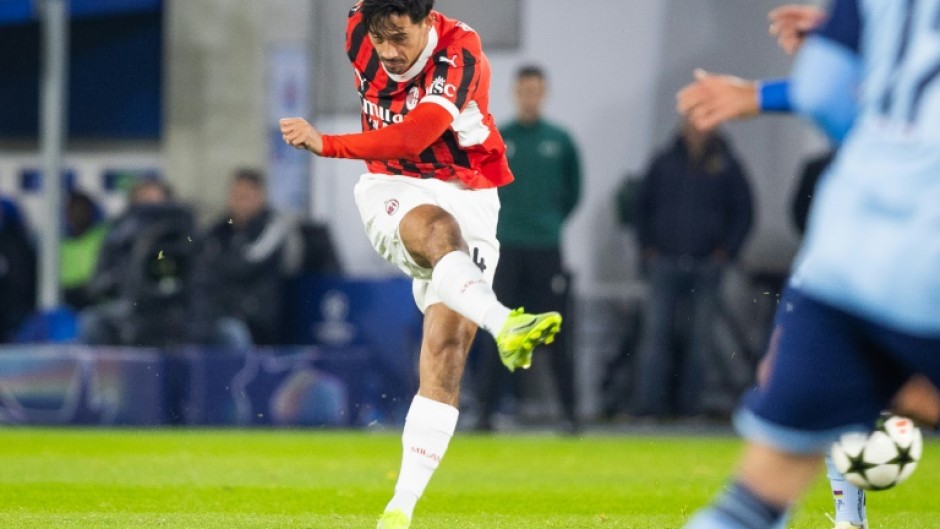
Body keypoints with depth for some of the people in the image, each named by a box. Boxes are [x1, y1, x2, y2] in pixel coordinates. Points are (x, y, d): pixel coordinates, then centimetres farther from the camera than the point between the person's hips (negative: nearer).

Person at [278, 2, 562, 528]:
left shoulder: (461, 54, -21)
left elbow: (414, 136, -33)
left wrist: (326, 144, -38)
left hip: (466, 197, -2)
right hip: (393, 190, 2)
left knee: (447, 351, -12)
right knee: (439, 230, -36)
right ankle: (503, 323, -65)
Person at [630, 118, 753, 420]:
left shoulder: (726, 166, 3)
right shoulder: (665, 163, 7)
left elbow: (743, 212, 7)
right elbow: (642, 205, 15)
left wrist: (727, 251, 0)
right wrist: (647, 246, 7)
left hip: (707, 267, 0)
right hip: (665, 263, 0)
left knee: (700, 337, 1)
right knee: (656, 331, -6)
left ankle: (688, 401, 6)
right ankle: (648, 403, -7)